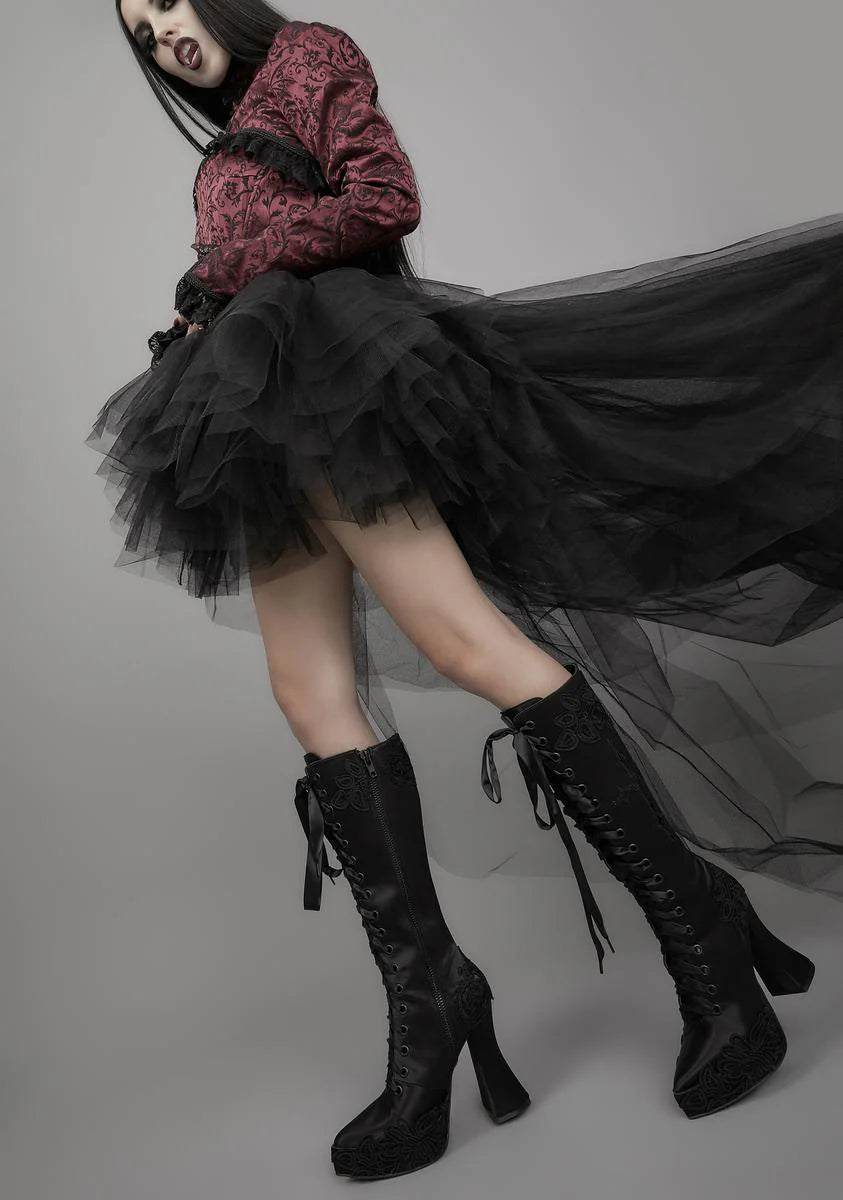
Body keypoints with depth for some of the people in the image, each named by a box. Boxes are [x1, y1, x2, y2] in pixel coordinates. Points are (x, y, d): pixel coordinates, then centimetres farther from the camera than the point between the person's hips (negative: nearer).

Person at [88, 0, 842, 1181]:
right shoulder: (234, 149, 34)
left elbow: (384, 198, -3)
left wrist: (230, 271, -1)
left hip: (320, 373, -8)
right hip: (261, 420, 9)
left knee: (465, 640, -21)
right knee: (315, 697, -7)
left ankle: (697, 924, -17)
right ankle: (426, 993, -10)